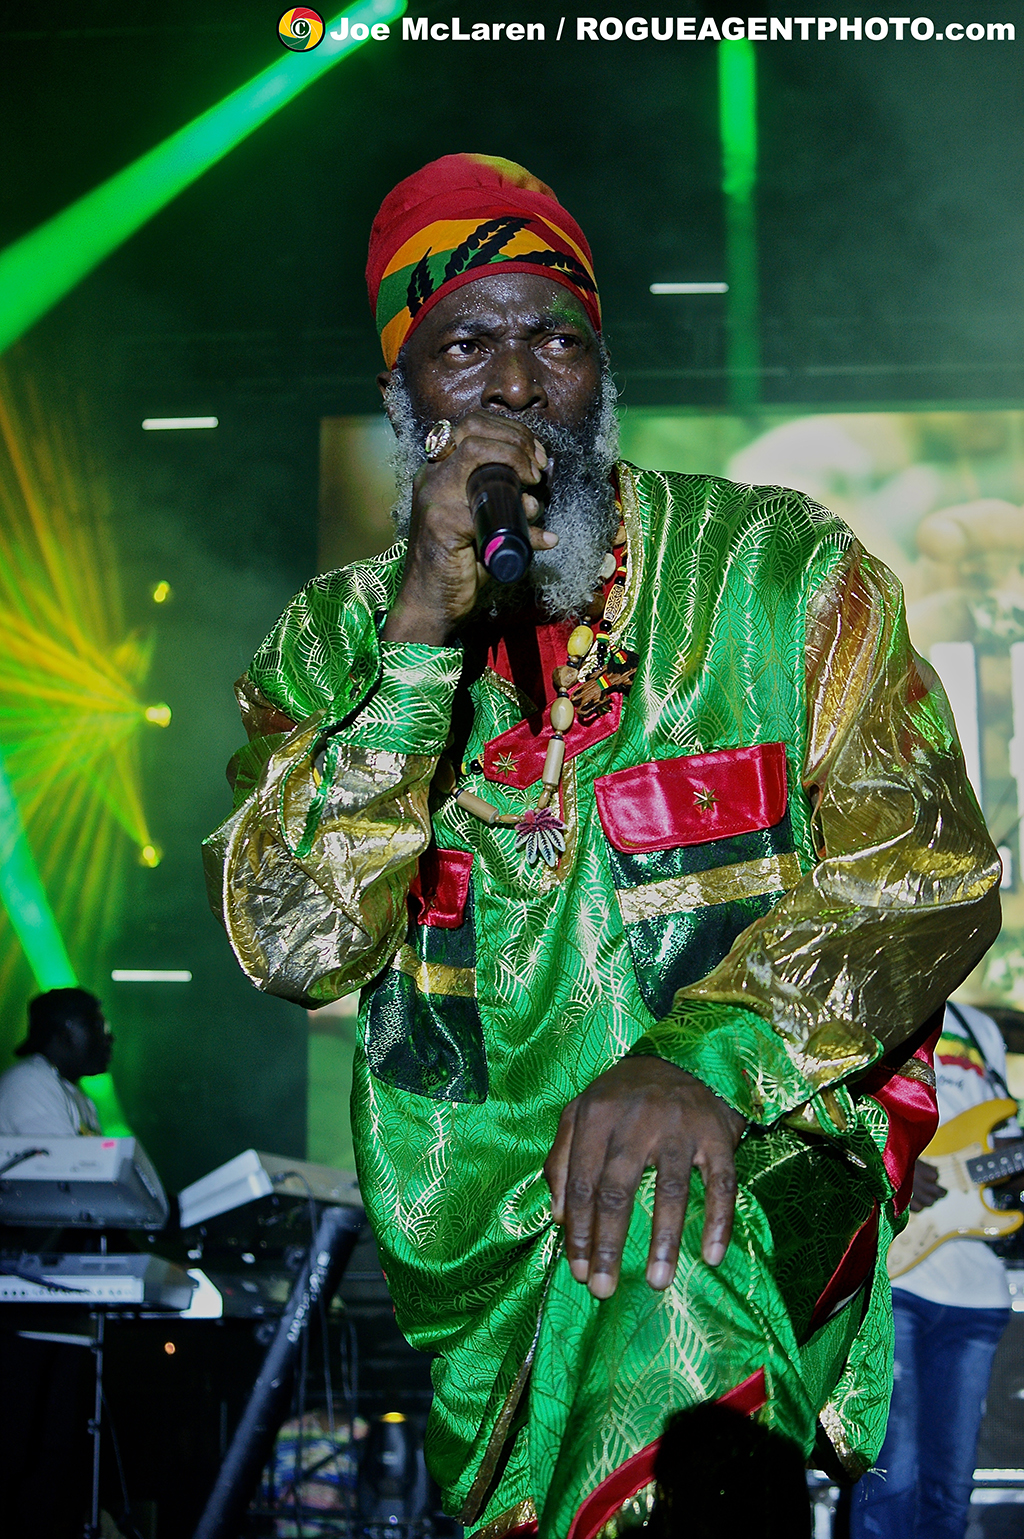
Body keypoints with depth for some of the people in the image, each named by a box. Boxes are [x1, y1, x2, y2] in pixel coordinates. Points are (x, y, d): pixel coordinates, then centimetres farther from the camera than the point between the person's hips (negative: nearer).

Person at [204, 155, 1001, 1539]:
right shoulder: (334, 641, 7)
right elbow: (295, 950, -8)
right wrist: (426, 628, -16)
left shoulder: (777, 570, 1)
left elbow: (926, 870, -7)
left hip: (757, 1151, -6)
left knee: (663, 1265, -34)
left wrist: (710, 1050, -25)